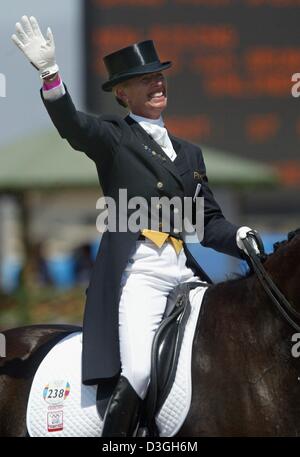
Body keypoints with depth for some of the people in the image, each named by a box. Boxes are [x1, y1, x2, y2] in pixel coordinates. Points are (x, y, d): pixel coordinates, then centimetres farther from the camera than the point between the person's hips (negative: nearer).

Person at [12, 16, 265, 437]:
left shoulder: (189, 154, 24)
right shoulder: (113, 137, 7)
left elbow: (210, 223, 21)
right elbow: (71, 124, -13)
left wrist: (240, 238, -2)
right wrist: (49, 73, -31)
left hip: (184, 272, 6)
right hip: (136, 271, -6)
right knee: (139, 372, -24)